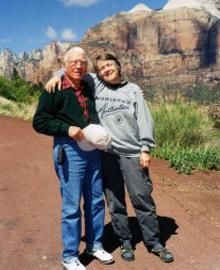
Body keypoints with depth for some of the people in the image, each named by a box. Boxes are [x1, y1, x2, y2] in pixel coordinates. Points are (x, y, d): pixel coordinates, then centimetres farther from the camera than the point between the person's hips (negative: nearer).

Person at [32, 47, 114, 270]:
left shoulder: (89, 88, 14)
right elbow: (39, 121, -9)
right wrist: (67, 129, -20)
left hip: (93, 150, 7)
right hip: (69, 151, -6)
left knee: (96, 201, 13)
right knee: (72, 206, 0)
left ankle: (94, 245, 32)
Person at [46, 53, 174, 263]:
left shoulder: (133, 89, 7)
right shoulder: (95, 85, 8)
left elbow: (144, 120, 2)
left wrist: (145, 149, -4)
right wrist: (58, 75, -3)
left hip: (132, 153, -1)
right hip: (105, 153, 1)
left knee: (142, 198, 4)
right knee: (115, 202, 9)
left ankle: (154, 242, 19)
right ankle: (125, 241, 26)